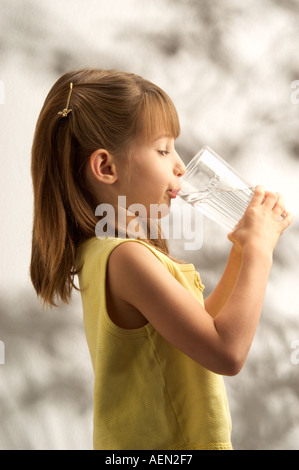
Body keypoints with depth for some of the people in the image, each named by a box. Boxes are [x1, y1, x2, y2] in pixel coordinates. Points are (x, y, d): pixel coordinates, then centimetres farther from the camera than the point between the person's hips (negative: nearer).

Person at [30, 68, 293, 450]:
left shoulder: (105, 250, 4)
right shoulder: (125, 257, -26)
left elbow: (202, 323, 12)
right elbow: (227, 353, -28)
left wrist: (242, 251, 4)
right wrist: (258, 248, -20)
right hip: (165, 444, -9)